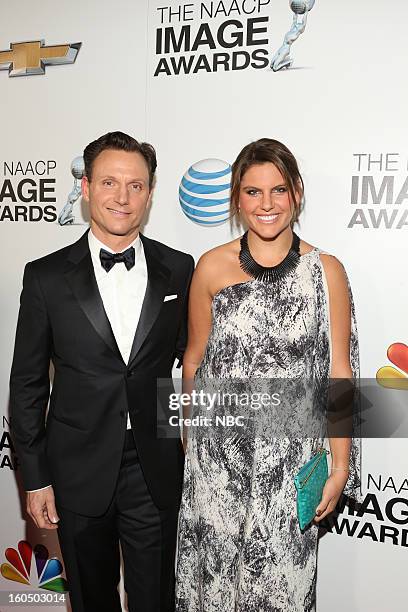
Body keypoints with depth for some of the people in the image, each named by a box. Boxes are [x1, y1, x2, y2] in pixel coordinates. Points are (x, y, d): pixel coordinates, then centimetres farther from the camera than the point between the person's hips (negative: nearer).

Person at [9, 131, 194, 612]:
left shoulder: (179, 270, -2)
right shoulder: (47, 277, -5)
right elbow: (27, 384, -1)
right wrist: (34, 478, -1)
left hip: (157, 472, 1)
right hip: (79, 474, 0)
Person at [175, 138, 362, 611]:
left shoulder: (326, 271, -5)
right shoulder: (211, 267, -3)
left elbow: (339, 373, -3)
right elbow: (194, 359, 6)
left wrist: (340, 467, -3)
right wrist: (190, 440, 12)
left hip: (290, 457, 0)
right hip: (218, 455, 1)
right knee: (215, 570, 16)